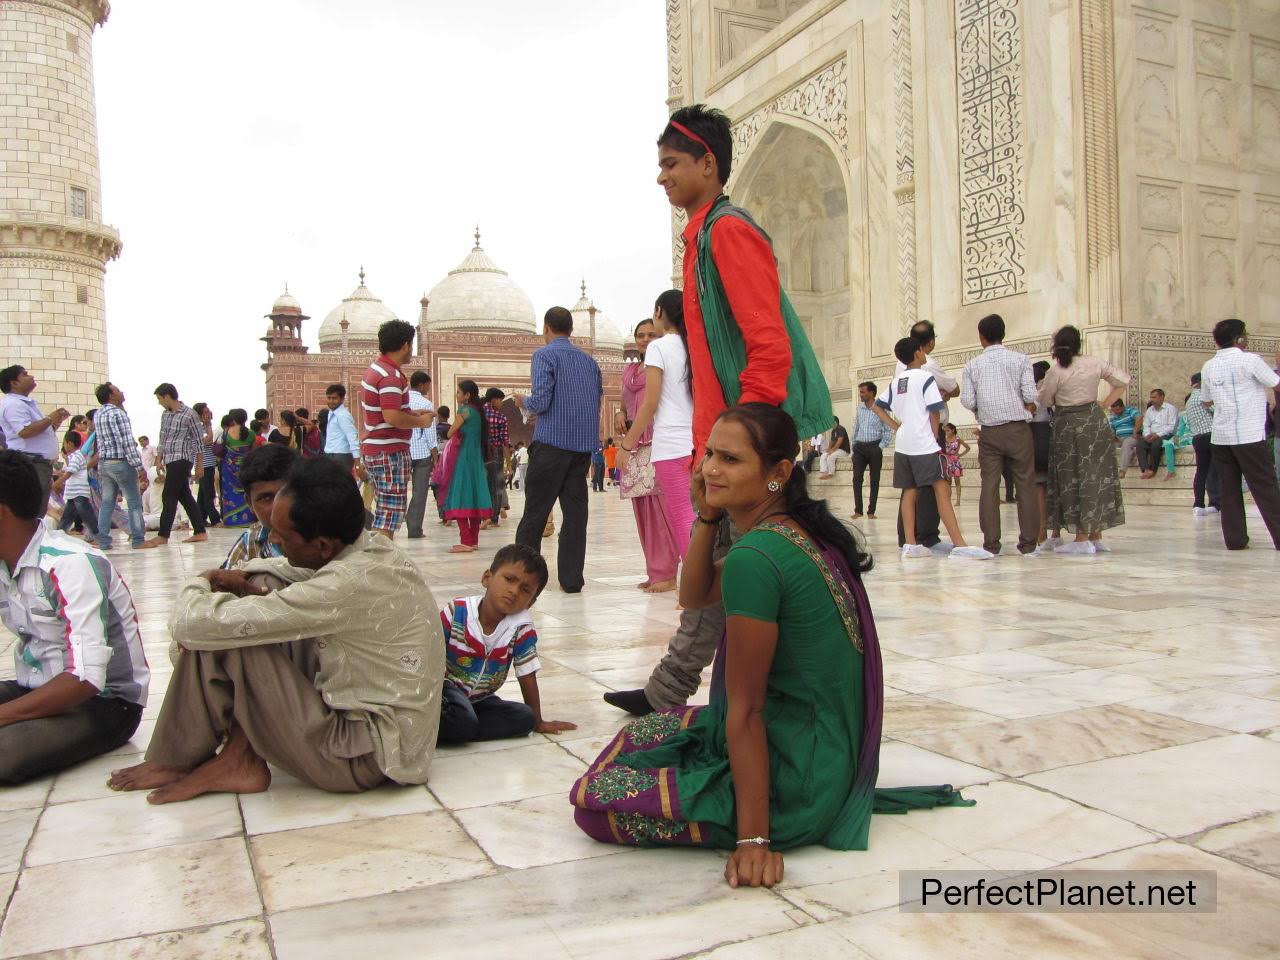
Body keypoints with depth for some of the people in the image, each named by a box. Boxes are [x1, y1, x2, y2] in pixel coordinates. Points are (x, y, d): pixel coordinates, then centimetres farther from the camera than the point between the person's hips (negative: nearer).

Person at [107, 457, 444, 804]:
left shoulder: (347, 586, -29)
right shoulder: (376, 548, -2)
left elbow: (188, 624, -25)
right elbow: (304, 572, 20)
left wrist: (199, 584, -2)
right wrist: (243, 576, 0)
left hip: (366, 757, -9)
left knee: (221, 634, -14)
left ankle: (237, 761, 7)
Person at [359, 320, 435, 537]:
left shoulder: (375, 369, 14)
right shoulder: (391, 376, -17)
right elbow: (392, 417, -27)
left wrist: (412, 413, 16)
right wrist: (421, 421, -11)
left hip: (373, 448, 10)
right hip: (389, 452, -10)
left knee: (384, 511, 16)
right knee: (392, 511, -6)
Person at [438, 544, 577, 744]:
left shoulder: (522, 629, -12)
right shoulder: (457, 611, -15)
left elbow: (527, 676, -3)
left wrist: (537, 722, 4)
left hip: (481, 699, 5)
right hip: (447, 686, -5)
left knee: (525, 718, -20)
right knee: (463, 721, -35)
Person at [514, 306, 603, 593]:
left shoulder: (544, 355, -4)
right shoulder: (589, 360, 16)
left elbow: (541, 401, -14)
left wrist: (523, 402, 8)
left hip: (552, 441, -5)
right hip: (584, 443, 5)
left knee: (535, 511, 1)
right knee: (575, 511, 5)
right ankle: (571, 578, 4)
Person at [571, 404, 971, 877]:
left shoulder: (755, 557, -25)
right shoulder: (799, 531, 3)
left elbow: (745, 710, -23)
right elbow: (695, 595, 14)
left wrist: (753, 840, -18)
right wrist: (707, 516, 0)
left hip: (793, 779, -10)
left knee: (592, 800, -1)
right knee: (638, 733, 25)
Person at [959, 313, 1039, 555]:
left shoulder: (973, 365, 2)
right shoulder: (1021, 360, -1)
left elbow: (968, 401, -3)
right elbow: (1030, 396, -8)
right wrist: (1029, 410, 13)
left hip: (989, 431, 1)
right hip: (1018, 428, -1)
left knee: (989, 485, 3)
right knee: (1025, 484, 5)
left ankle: (991, 542, 2)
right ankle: (1028, 541, 6)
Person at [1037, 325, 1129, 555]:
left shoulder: (1056, 371, -12)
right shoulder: (1095, 363, 1)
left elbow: (1044, 401, -2)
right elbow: (1123, 379, 9)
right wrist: (1106, 403, 10)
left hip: (1069, 426, -5)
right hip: (1096, 422, 5)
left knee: (1073, 478, 0)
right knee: (1098, 476, 10)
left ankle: (1082, 539, -2)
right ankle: (1096, 537, 13)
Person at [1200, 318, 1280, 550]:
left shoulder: (1208, 367, 10)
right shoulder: (1250, 360, -7)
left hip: (1220, 436, 5)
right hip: (1248, 435, -5)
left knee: (1228, 489, 6)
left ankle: (1235, 538, 6)